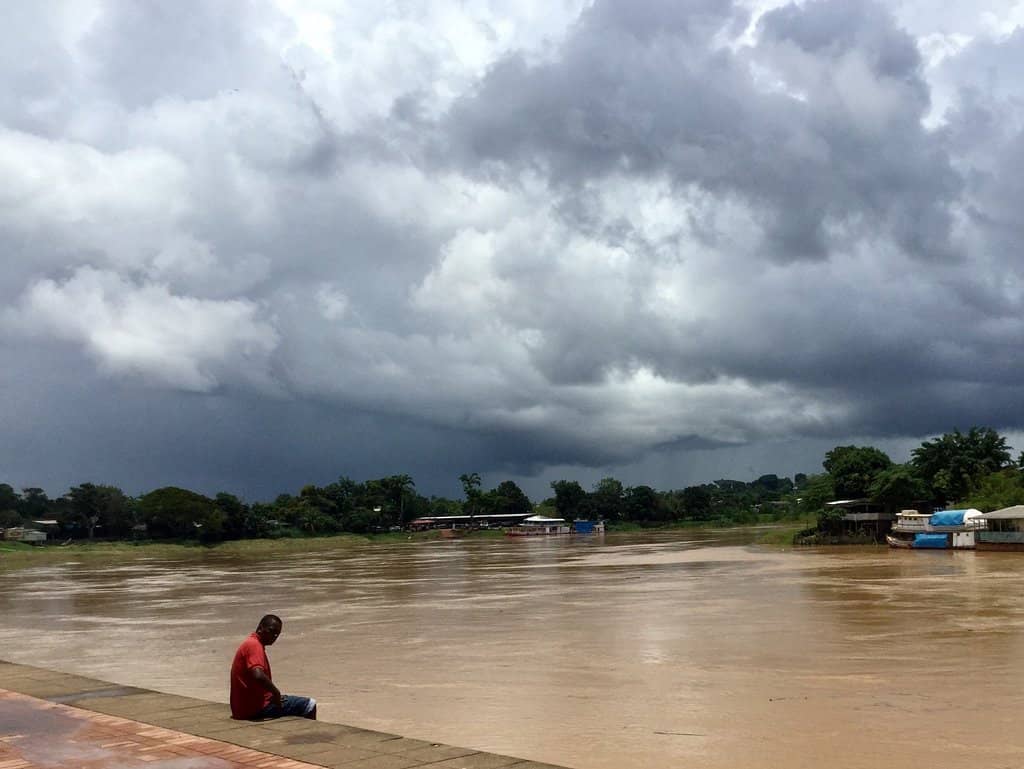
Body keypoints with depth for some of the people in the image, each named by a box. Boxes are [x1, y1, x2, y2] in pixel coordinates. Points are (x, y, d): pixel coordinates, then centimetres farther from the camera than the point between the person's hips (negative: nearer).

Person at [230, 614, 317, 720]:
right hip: (257, 708, -11)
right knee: (309, 704, -5)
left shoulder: (250, 643, 15)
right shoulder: (254, 645, -16)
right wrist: (277, 693, -18)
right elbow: (258, 675, -32)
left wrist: (275, 694, 9)